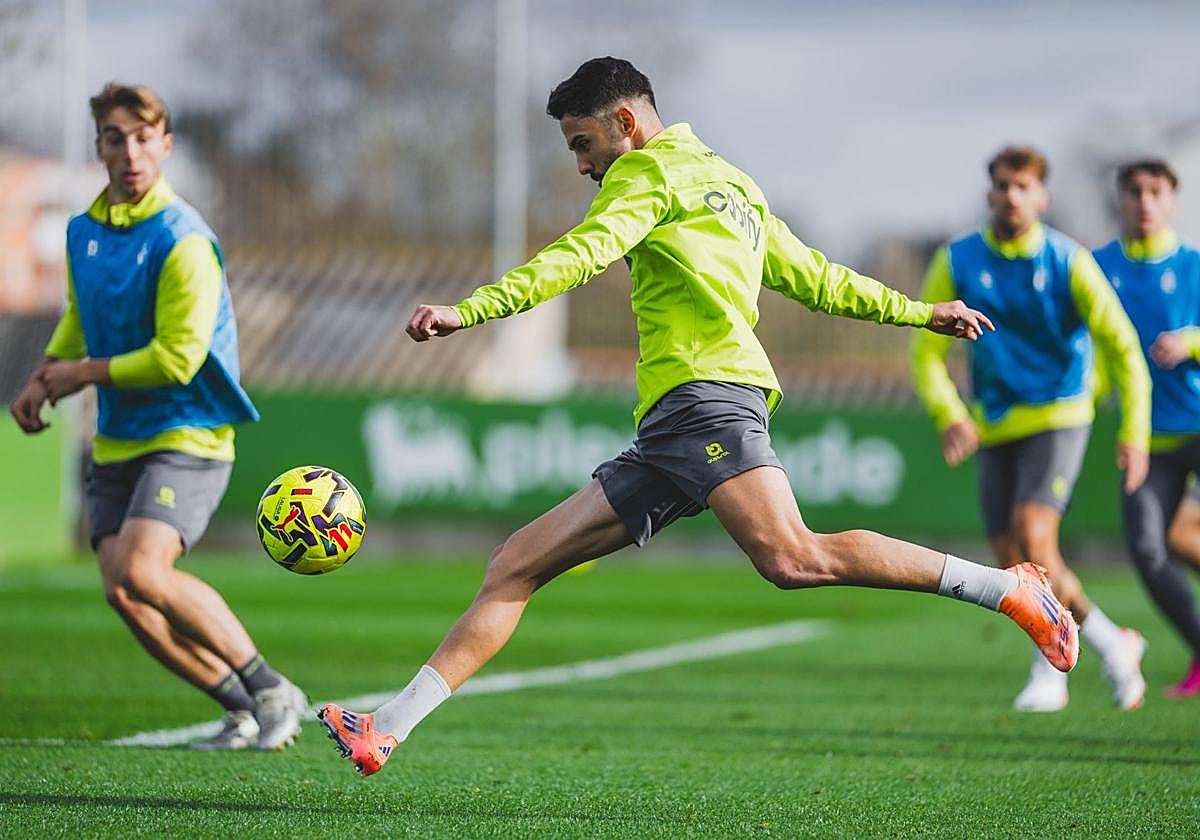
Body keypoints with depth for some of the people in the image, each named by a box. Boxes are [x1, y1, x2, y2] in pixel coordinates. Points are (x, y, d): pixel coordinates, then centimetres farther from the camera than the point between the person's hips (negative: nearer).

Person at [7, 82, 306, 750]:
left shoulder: (182, 240, -15)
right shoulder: (83, 232, 9)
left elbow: (177, 357, -19)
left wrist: (87, 373, -10)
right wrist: (45, 378, 9)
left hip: (186, 437, -7)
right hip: (117, 442, 7)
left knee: (141, 569, -25)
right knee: (122, 592, -7)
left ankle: (270, 690, -12)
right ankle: (244, 710, 5)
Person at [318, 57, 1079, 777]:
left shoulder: (651, 172, 4)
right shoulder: (734, 185, 31)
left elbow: (578, 257, -12)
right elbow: (815, 278, 35)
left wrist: (470, 310, -21)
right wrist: (919, 311, 48)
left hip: (708, 392, -10)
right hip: (665, 433, 10)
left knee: (792, 558, -30)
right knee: (518, 564, 1)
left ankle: (1007, 589, -23)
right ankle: (387, 730, -6)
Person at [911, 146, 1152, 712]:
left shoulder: (1067, 261, -6)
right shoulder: (959, 262, -1)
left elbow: (1122, 347, -2)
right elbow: (927, 352, 1)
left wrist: (1134, 432, -8)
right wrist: (949, 416, -16)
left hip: (1057, 418, -4)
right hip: (994, 427, 4)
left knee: (1032, 535, -23)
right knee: (1012, 562, 0)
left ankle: (1049, 667, -7)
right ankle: (1111, 643, 20)